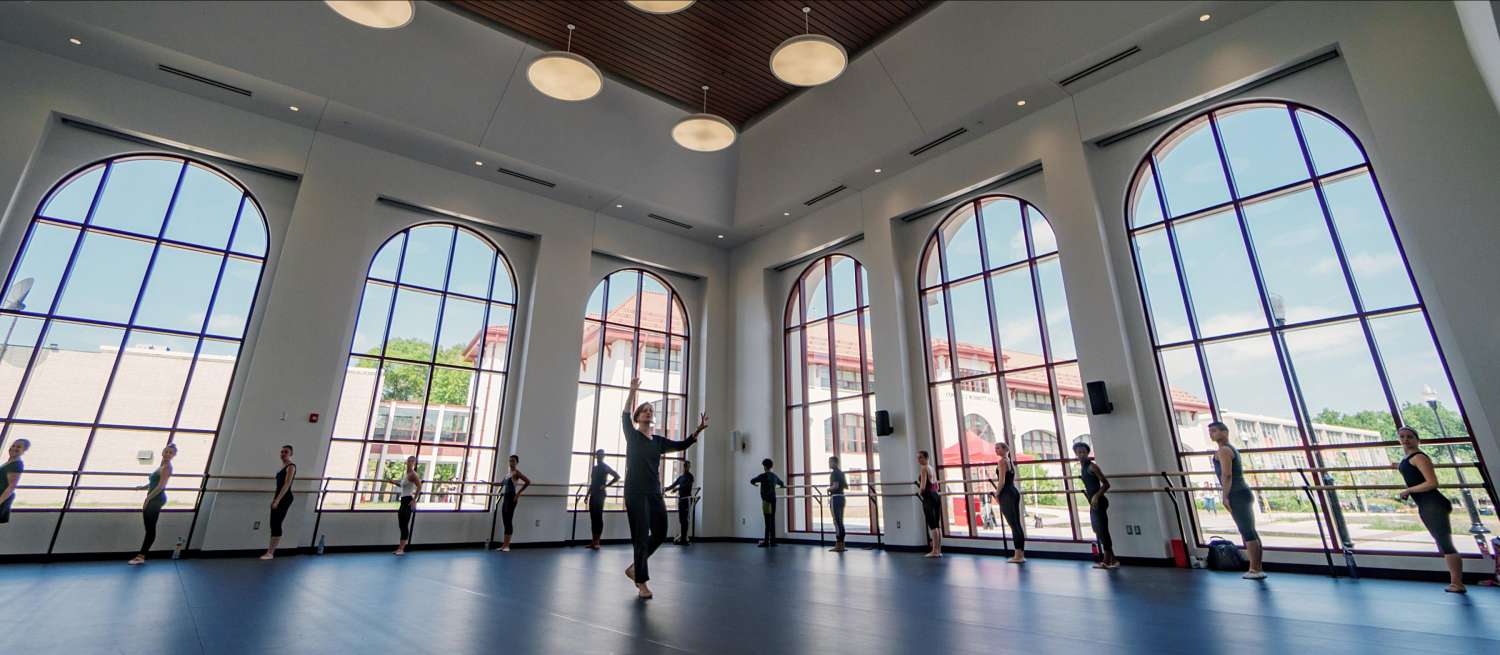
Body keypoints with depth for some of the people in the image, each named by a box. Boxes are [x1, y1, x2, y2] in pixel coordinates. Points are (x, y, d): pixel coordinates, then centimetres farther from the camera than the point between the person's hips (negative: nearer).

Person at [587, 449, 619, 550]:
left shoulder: (605, 467, -5)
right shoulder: (595, 468, 16)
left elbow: (617, 476, -12)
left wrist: (606, 485, -13)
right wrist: (587, 495, 17)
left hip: (600, 495, -7)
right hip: (593, 495, 7)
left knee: (598, 517, -6)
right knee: (593, 517, 7)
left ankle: (597, 542, -2)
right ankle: (594, 541, 12)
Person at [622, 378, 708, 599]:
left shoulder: (658, 441, 13)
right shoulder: (632, 436, 0)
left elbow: (682, 445, 7)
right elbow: (625, 416, -14)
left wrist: (699, 430, -7)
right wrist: (632, 391, -25)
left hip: (654, 493, 6)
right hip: (635, 492, -6)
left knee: (660, 533, 8)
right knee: (641, 536, -4)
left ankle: (634, 567, 28)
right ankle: (642, 583, 9)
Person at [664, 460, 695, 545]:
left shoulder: (689, 476, -4)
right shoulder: (680, 477, 18)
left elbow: (686, 486, -19)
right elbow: (673, 484, 14)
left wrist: (677, 489, -31)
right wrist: (666, 489, -3)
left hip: (687, 499, -7)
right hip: (680, 499, 7)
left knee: (685, 520, -9)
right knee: (681, 519, 6)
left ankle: (684, 539, -10)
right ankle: (681, 538, 10)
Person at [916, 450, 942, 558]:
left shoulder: (923, 468, -9)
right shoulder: (932, 468, 18)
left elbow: (923, 487, -16)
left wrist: (919, 493, 1)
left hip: (929, 497, -9)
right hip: (936, 496, 9)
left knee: (932, 525, -6)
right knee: (937, 525, 10)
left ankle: (934, 551, -4)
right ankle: (938, 550, 14)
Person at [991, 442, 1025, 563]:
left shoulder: (1002, 461, -11)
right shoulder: (1011, 461, 17)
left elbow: (1001, 481, -17)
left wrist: (997, 494, -7)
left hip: (1006, 494, -9)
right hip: (1014, 492, 9)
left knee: (1013, 525, -7)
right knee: (1017, 524, 10)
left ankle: (1018, 555, -5)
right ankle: (1021, 554, 14)